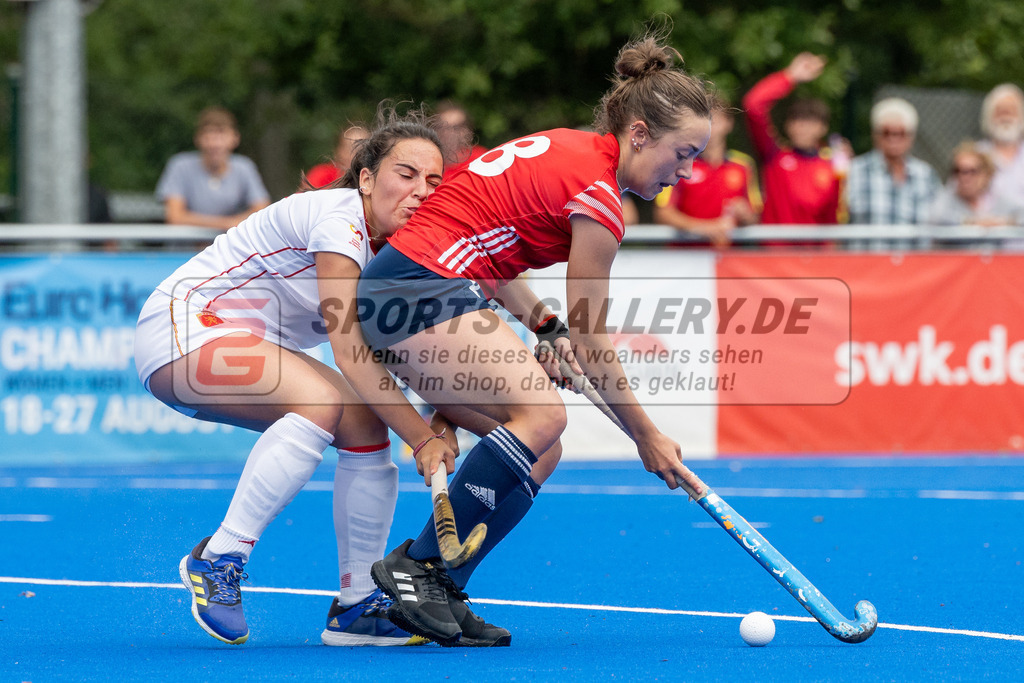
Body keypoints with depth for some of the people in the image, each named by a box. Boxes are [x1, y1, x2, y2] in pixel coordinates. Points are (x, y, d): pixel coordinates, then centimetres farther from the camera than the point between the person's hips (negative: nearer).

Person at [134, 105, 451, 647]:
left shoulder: (394, 249, 4)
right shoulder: (338, 219, -23)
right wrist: (421, 437, -30)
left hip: (242, 348, 9)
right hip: (184, 326, -9)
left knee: (367, 424, -7)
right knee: (324, 403, -30)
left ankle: (356, 606, -1)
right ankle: (218, 560, -23)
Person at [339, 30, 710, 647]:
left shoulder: (568, 148, 14)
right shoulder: (598, 197, -13)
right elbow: (593, 347, -6)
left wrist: (546, 326, 10)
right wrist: (647, 437, 4)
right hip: (422, 287, -10)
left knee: (538, 452, 3)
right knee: (543, 413, -23)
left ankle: (435, 595, -2)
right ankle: (417, 566, -18)